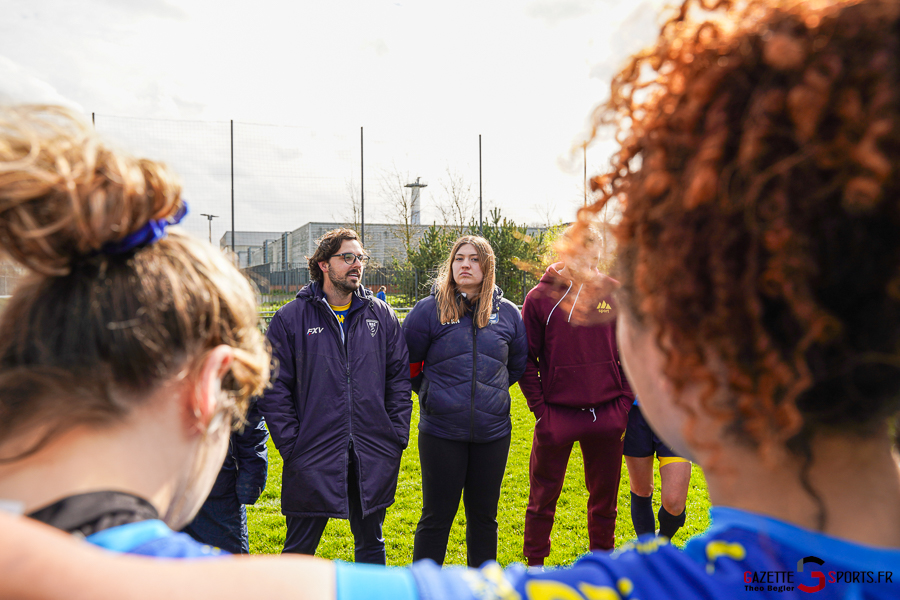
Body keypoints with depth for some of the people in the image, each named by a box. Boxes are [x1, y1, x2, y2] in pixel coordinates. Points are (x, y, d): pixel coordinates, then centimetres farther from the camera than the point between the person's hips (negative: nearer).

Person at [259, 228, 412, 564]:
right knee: (299, 549, 11)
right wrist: (290, 445, -9)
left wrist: (397, 435, 0)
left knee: (371, 543, 19)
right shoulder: (290, 318, -3)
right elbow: (274, 390, -4)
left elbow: (399, 378, 7)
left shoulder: (383, 316, 5)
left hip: (374, 460, 3)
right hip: (312, 458, -2)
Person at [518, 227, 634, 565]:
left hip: (606, 416, 2)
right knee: (543, 498, 10)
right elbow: (526, 359, -2)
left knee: (604, 498, 17)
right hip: (556, 414, -2)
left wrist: (623, 404, 1)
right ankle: (534, 564, 30)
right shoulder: (541, 296, -4)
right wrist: (539, 408, -7)